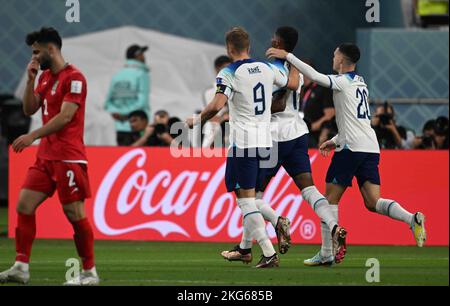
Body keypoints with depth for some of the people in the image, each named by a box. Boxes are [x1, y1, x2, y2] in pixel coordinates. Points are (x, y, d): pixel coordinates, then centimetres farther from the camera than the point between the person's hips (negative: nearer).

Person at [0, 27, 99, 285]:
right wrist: (30, 79, 2)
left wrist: (33, 136, -23)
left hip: (68, 157, -8)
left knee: (75, 213, -5)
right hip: (46, 156, 8)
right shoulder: (45, 77, 15)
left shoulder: (74, 78, -12)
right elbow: (30, 109, 15)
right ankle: (21, 268, 2)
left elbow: (65, 116, -20)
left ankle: (90, 273, 3)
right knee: (24, 205, 1)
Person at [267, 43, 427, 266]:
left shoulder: (343, 82, -3)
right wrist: (335, 141, 31)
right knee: (373, 203, 0)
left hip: (351, 148, -7)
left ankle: (326, 253, 2)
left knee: (330, 198, 3)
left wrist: (287, 56, -12)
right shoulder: (360, 84, 23)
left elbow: (314, 76, -18)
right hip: (371, 147, 7)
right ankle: (412, 219, -25)